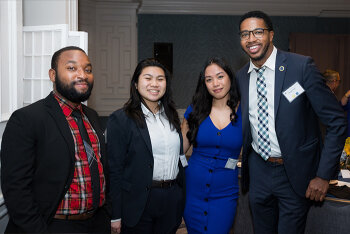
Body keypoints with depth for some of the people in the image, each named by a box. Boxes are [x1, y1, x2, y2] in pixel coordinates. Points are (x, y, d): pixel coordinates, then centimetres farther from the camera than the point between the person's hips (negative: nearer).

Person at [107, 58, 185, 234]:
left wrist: (182, 199, 14)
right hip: (139, 204, -5)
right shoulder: (120, 119, -8)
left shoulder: (171, 117, 10)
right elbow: (114, 168, -10)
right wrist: (115, 216, -12)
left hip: (172, 201, 5)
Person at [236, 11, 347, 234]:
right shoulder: (241, 77, 3)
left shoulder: (301, 66, -14)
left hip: (295, 173, -4)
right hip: (258, 171, 5)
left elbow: (337, 121, -13)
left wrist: (323, 175, -15)